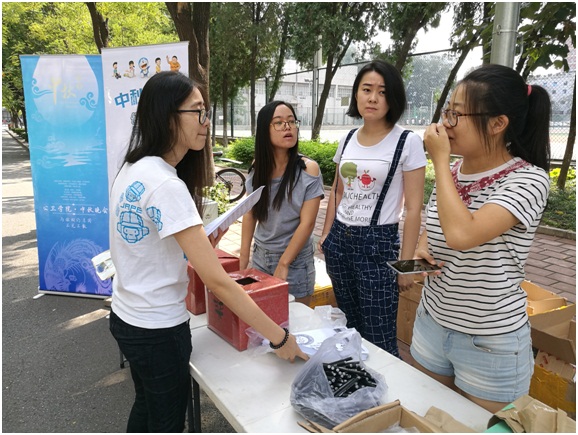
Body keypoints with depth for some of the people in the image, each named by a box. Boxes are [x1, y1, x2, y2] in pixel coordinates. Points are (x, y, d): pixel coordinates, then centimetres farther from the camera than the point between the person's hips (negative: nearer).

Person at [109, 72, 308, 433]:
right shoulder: (166, 185, -27)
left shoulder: (132, 169, 1)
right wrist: (278, 336, -23)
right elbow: (217, 281, -29)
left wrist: (200, 245, 1)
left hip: (126, 317, 9)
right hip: (158, 329, -8)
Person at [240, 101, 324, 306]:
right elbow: (249, 215, 5)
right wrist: (243, 260, 3)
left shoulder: (308, 169, -13)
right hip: (260, 256, 4)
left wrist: (284, 263, -14)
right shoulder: (257, 167, -2)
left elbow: (307, 223, -15)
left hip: (295, 260, -3)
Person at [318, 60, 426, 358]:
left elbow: (413, 208, -10)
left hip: (379, 243, -5)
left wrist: (405, 263, -10)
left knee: (379, 339, 0)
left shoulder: (407, 143, -9)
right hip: (339, 240, 6)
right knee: (350, 327, 17)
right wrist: (326, 236, 13)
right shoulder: (347, 140, 7)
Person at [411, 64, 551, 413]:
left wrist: (440, 160, -24)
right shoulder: (451, 173, 0)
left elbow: (461, 235, -35)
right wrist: (421, 251, -7)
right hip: (431, 325, 6)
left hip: (491, 344, -6)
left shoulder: (528, 179, -19)